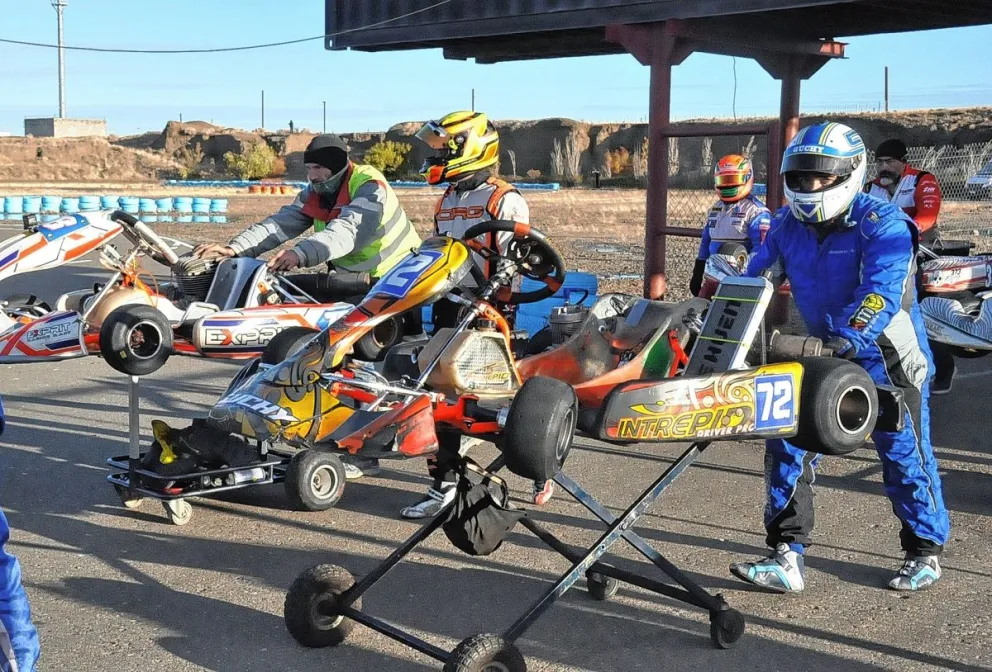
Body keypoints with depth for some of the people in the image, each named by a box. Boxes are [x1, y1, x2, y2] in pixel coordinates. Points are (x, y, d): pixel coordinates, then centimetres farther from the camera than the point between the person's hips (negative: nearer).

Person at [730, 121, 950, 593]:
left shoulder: (882, 224, -18)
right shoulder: (787, 226, 0)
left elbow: (881, 294, -32)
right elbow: (756, 279, -1)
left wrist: (847, 338, -47)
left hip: (886, 357, -5)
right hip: (822, 352, 5)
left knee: (903, 453, 4)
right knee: (786, 444, -3)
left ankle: (926, 550, 25)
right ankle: (786, 557, 3)